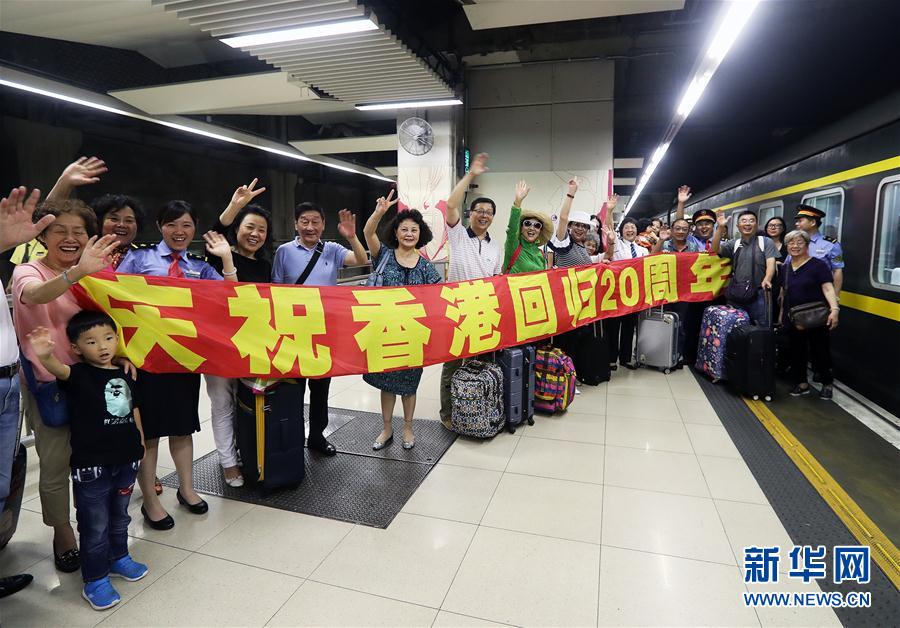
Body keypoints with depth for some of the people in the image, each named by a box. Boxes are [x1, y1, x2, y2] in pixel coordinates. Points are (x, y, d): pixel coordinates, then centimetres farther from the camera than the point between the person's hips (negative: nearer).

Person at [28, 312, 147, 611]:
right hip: (91, 465, -5)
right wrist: (45, 356, -57)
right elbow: (60, 370, -36)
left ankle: (118, 558, 43)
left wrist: (140, 445, 14)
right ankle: (95, 580, 22)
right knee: (95, 525, 6)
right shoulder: (78, 375, -12)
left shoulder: (124, 375, 4)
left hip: (126, 460, 5)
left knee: (119, 516, 23)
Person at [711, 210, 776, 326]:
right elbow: (715, 250, -4)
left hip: (758, 294, -2)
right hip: (735, 294, 3)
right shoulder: (733, 244, 11)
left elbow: (770, 263, -8)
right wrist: (720, 228, -15)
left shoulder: (766, 242, 3)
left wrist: (767, 279, -29)